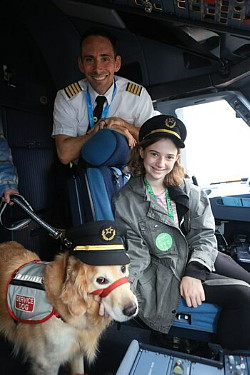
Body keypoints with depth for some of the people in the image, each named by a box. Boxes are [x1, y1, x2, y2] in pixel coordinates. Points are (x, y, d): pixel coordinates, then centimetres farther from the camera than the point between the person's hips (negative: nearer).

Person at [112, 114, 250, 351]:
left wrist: (194, 272, -16)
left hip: (199, 260, 6)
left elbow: (205, 235, 0)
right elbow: (136, 257, -10)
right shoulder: (125, 202, -7)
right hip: (168, 272, -5)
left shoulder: (189, 191, 4)